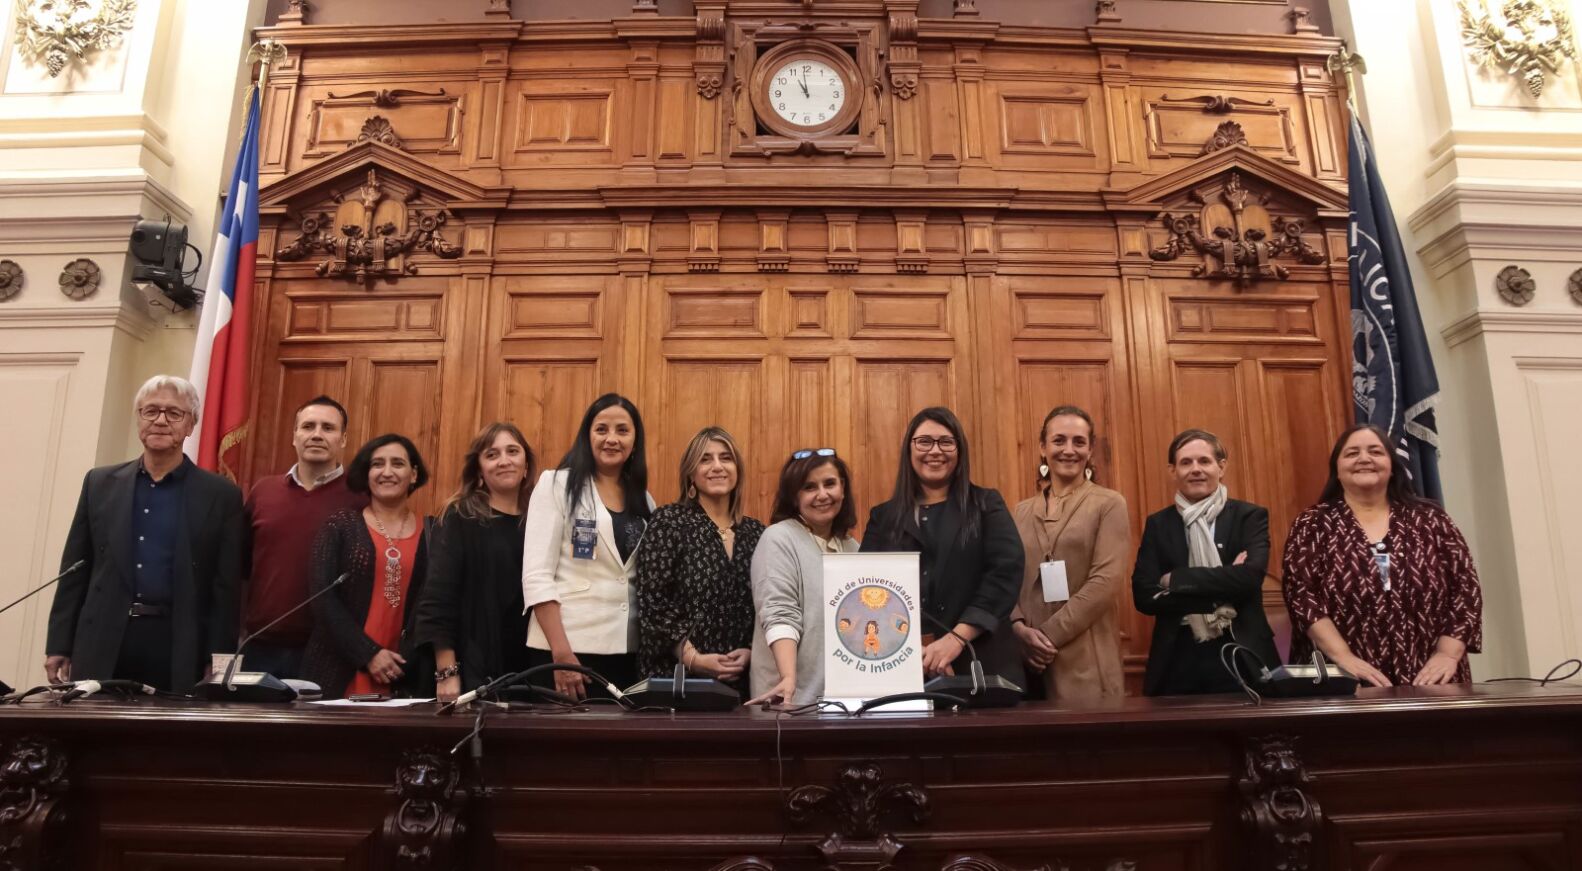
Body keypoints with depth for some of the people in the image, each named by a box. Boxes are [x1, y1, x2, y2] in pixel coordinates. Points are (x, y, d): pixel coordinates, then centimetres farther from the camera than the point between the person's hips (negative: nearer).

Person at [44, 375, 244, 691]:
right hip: (101, 648, 3)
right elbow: (75, 570, 11)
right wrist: (59, 645, 7)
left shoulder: (220, 495, 1)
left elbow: (226, 589, -1)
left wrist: (219, 665, -5)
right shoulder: (100, 483, 10)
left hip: (180, 651, -2)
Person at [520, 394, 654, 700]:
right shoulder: (557, 484, -2)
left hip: (626, 651, 4)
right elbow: (536, 576, -9)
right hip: (565, 647, -4)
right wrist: (562, 653, -16)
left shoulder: (643, 500, 12)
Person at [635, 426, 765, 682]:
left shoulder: (756, 533, 8)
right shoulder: (668, 521, -3)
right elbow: (651, 602, -9)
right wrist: (692, 658, -15)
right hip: (676, 675, -3)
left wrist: (752, 652, -8)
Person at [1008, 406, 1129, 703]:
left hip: (1085, 659, -3)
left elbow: (1106, 581, -10)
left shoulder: (1109, 504, 0)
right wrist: (1020, 627, -11)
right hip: (1026, 656, 4)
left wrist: (1048, 634, -13)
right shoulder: (1023, 510, 12)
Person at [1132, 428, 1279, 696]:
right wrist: (1220, 596, -13)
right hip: (1178, 664, 1)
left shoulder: (1250, 516, 2)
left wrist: (1176, 579, -11)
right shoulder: (1157, 524, 7)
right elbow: (1144, 595, -6)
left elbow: (1250, 577, -16)